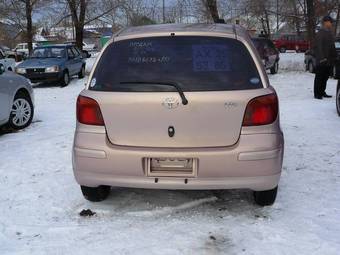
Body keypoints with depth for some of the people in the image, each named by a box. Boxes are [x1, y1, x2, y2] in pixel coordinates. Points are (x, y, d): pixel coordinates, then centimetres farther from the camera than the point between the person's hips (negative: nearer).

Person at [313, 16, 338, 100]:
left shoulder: (330, 33, 17)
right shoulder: (320, 33, -11)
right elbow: (318, 47, -17)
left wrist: (334, 57, 17)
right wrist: (322, 58, -22)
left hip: (329, 60, 9)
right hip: (322, 61, -9)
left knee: (325, 77, 13)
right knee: (319, 77, -3)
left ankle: (322, 92, 22)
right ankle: (317, 94, 2)